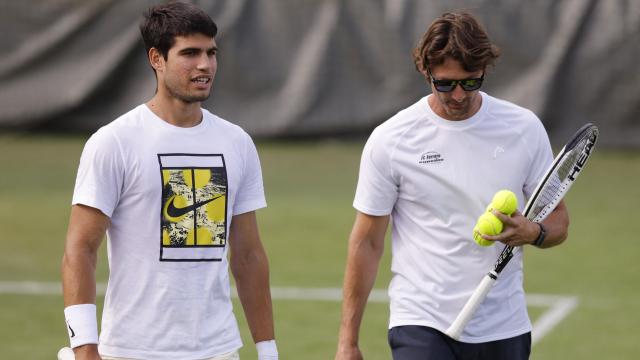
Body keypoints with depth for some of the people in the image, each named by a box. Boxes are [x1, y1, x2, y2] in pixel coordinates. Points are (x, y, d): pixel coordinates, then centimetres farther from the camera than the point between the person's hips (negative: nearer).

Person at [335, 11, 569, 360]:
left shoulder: (525, 128, 1)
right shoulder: (389, 140, -5)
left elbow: (558, 218, 9)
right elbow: (366, 242, 0)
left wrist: (533, 233, -16)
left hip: (504, 330, 3)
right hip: (421, 328, -3)